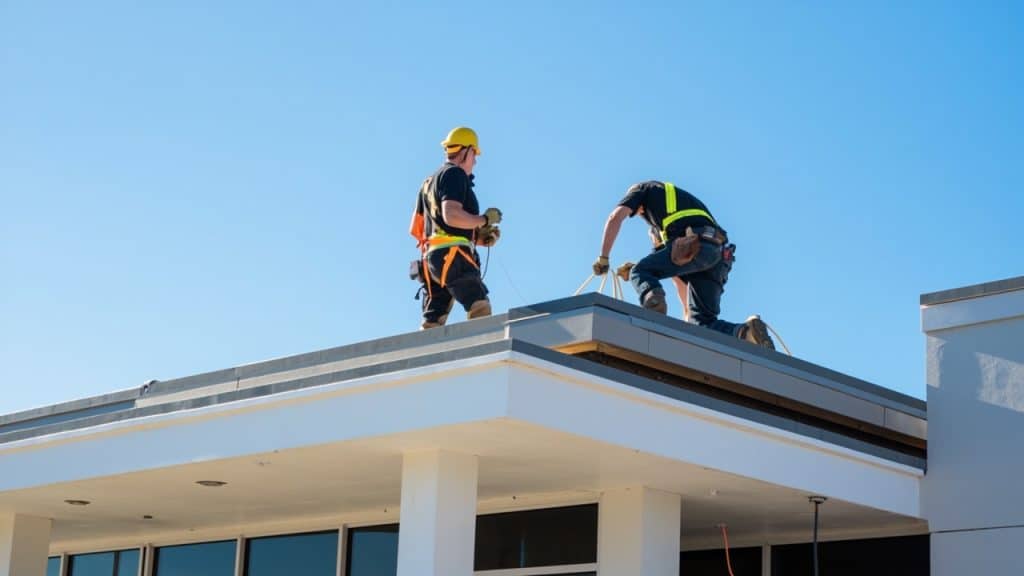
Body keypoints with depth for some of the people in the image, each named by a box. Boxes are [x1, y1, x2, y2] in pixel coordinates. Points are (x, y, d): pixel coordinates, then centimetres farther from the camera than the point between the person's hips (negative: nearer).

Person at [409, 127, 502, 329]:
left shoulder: (429, 182, 28)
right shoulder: (455, 174, -2)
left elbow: (416, 230, 28)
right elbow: (451, 216, -18)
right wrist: (484, 220, -3)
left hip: (431, 258, 9)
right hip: (452, 256, -9)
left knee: (432, 322, 3)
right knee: (481, 310, -17)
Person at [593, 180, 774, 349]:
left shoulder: (643, 188, 26)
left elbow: (615, 217, 7)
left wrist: (603, 258, 11)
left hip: (696, 244, -7)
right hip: (719, 252, 7)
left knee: (640, 272, 5)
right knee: (703, 321, 6)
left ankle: (653, 299, -27)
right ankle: (746, 331, -20)